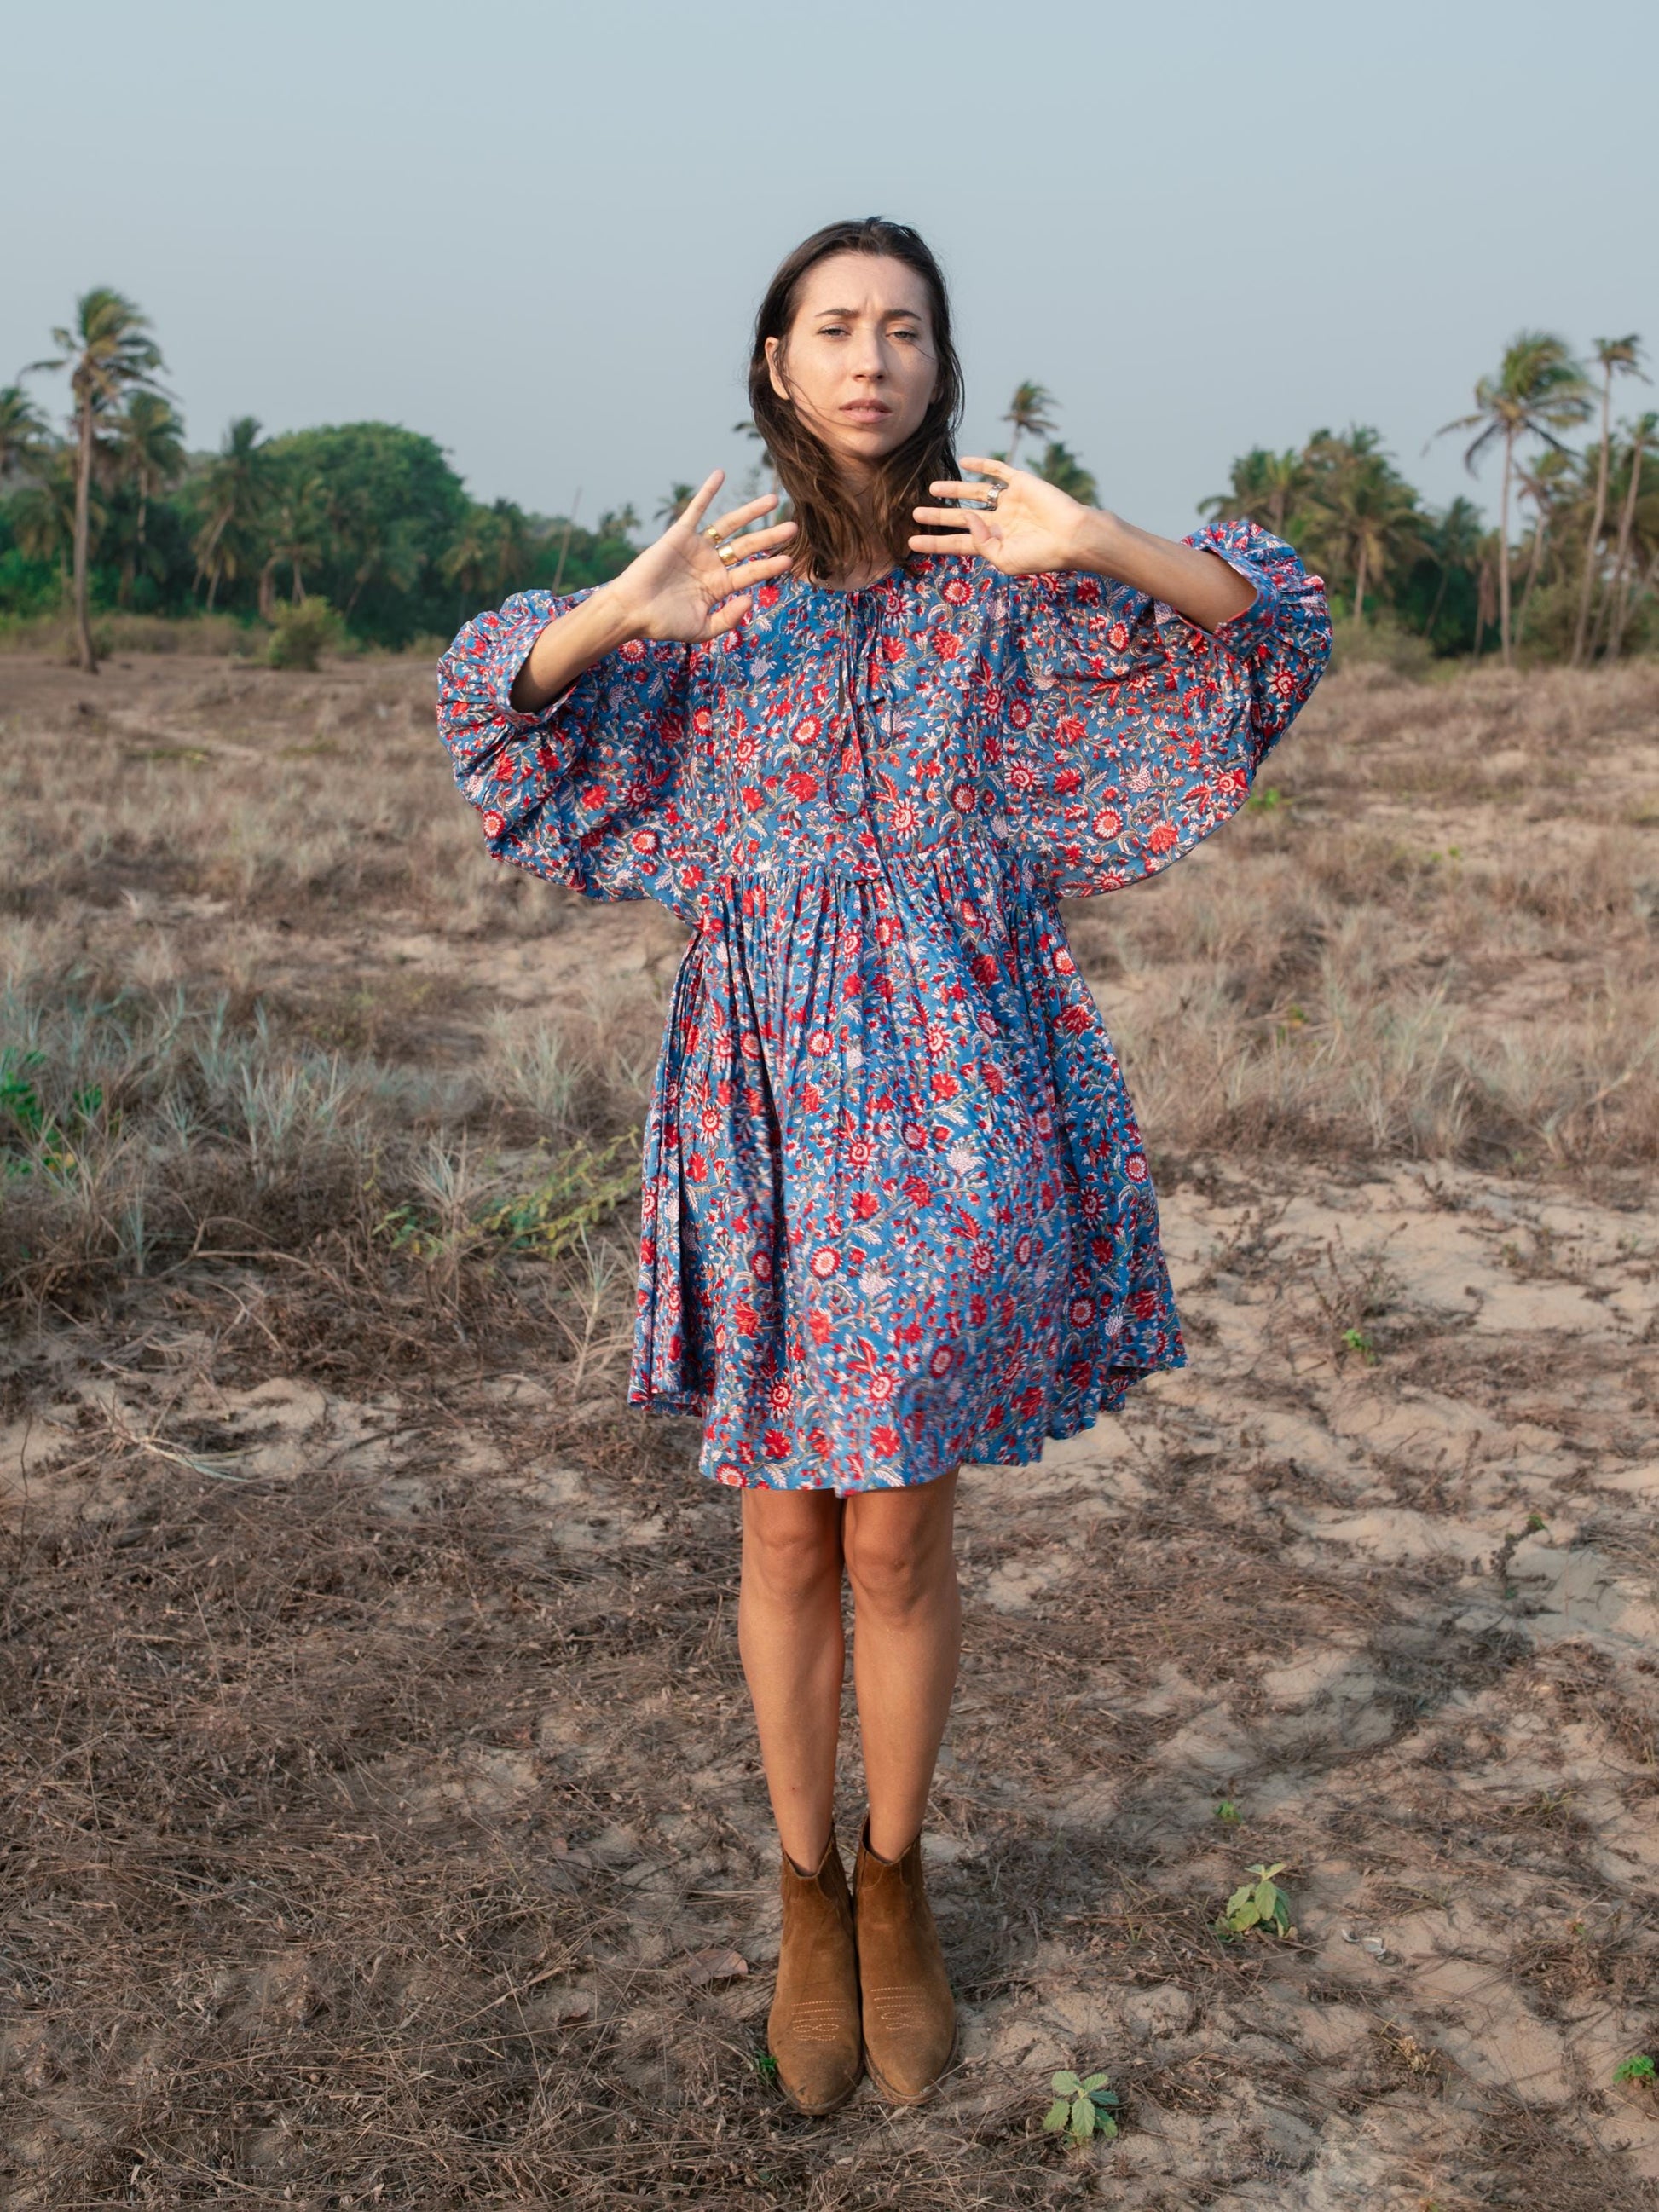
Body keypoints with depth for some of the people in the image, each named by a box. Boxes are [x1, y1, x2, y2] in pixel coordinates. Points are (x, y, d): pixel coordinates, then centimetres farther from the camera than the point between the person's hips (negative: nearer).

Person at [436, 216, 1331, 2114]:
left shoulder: (1005, 572, 1)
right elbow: (495, 700, 1)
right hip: (772, 1113, 1)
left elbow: (1274, 626, -5)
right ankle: (806, 1892, 32)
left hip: (952, 1109, -1)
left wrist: (1097, 543, -24)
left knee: (898, 1536, 6)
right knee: (788, 1531, 9)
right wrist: (621, 607, -20)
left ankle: (895, 1885, 32)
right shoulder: (726, 576, 5)